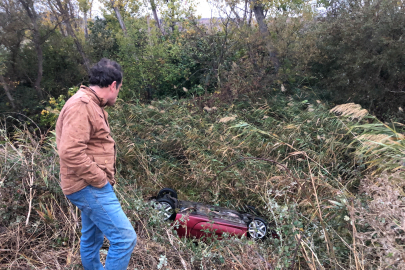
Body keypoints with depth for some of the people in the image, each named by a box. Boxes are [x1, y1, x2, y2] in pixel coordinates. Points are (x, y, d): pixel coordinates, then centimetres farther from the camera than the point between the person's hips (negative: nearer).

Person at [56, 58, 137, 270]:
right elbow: (71, 152, -29)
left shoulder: (91, 104, 15)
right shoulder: (81, 105, -19)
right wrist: (100, 180, -19)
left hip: (90, 186, 11)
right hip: (89, 187, -11)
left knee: (92, 238, 23)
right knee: (125, 237, -11)